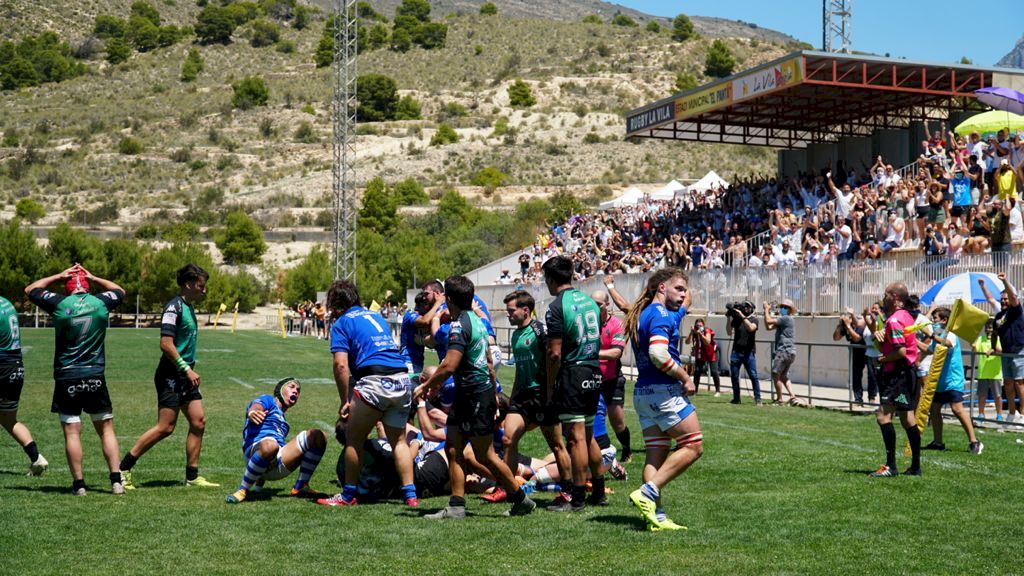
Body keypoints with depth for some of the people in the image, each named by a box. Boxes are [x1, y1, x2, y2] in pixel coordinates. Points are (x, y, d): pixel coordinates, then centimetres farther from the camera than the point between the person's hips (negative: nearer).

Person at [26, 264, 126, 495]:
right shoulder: (101, 302, -1)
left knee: (72, 432, 3)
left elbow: (31, 290, 14)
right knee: (106, 429, 8)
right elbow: (120, 291, 23)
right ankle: (116, 480, 3)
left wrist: (59, 276, 18)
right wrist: (93, 277, 22)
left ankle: (78, 483, 2)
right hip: (95, 378, 1)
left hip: (66, 379, -1)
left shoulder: (59, 303, -4)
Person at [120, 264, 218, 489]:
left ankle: (192, 476, 9)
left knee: (198, 422, 3)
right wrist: (187, 369, -20)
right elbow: (166, 344, -21)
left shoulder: (189, 307, 16)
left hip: (185, 376, 10)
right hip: (170, 375, -10)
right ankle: (123, 468, 0)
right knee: (165, 427, -10)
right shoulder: (174, 307, -14)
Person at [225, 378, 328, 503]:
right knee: (270, 445, -44)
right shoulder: (267, 400, 15)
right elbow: (254, 408, -10)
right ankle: (243, 490, -24)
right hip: (255, 449, -6)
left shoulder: (282, 419, 37)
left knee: (318, 435, -9)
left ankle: (300, 487, -7)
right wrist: (252, 413, -36)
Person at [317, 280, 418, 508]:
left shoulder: (341, 323, 5)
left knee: (354, 439, 9)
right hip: (402, 380, 6)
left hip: (374, 381, -6)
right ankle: (410, 495, 10)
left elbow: (341, 365, -7)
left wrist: (345, 402, 0)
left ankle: (348, 495, 15)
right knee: (399, 441, 16)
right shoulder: (376, 316, 26)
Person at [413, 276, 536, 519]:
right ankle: (456, 505, 5)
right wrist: (494, 393, 29)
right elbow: (488, 361, 21)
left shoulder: (460, 325, -18)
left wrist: (425, 386, -13)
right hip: (465, 396, 9)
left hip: (476, 396, -9)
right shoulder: (476, 321, 12)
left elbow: (449, 366, -25)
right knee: (452, 448, 6)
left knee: (485, 455, 0)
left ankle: (521, 499, 10)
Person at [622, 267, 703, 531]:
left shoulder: (643, 314, 19)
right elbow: (658, 354, -27)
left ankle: (656, 516, 0)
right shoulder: (660, 314, -13)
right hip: (664, 391, -9)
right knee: (693, 446, -2)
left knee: (655, 454, 5)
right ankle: (648, 492, -11)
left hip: (643, 392, 10)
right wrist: (685, 378, -16)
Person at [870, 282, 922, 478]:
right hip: (908, 373, 11)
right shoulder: (906, 316, 14)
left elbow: (901, 351, -23)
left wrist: (882, 359, -10)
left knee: (883, 416, -14)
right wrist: (879, 332, -2)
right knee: (907, 419, 14)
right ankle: (915, 466, 19)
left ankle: (891, 466, -17)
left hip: (898, 374, -11)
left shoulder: (894, 320, -17)